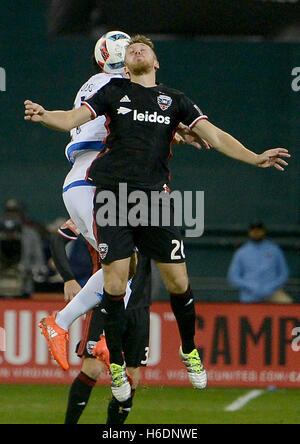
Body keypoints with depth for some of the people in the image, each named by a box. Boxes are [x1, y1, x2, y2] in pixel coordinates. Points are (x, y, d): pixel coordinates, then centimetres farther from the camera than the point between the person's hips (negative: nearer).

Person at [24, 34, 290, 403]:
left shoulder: (174, 100, 13)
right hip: (113, 195, -1)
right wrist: (44, 116, -22)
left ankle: (189, 350, 24)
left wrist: (255, 158, -5)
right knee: (114, 281, -7)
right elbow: (72, 119, 1)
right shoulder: (114, 92, 10)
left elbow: (214, 136, 9)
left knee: (178, 280, 0)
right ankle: (116, 364, 9)